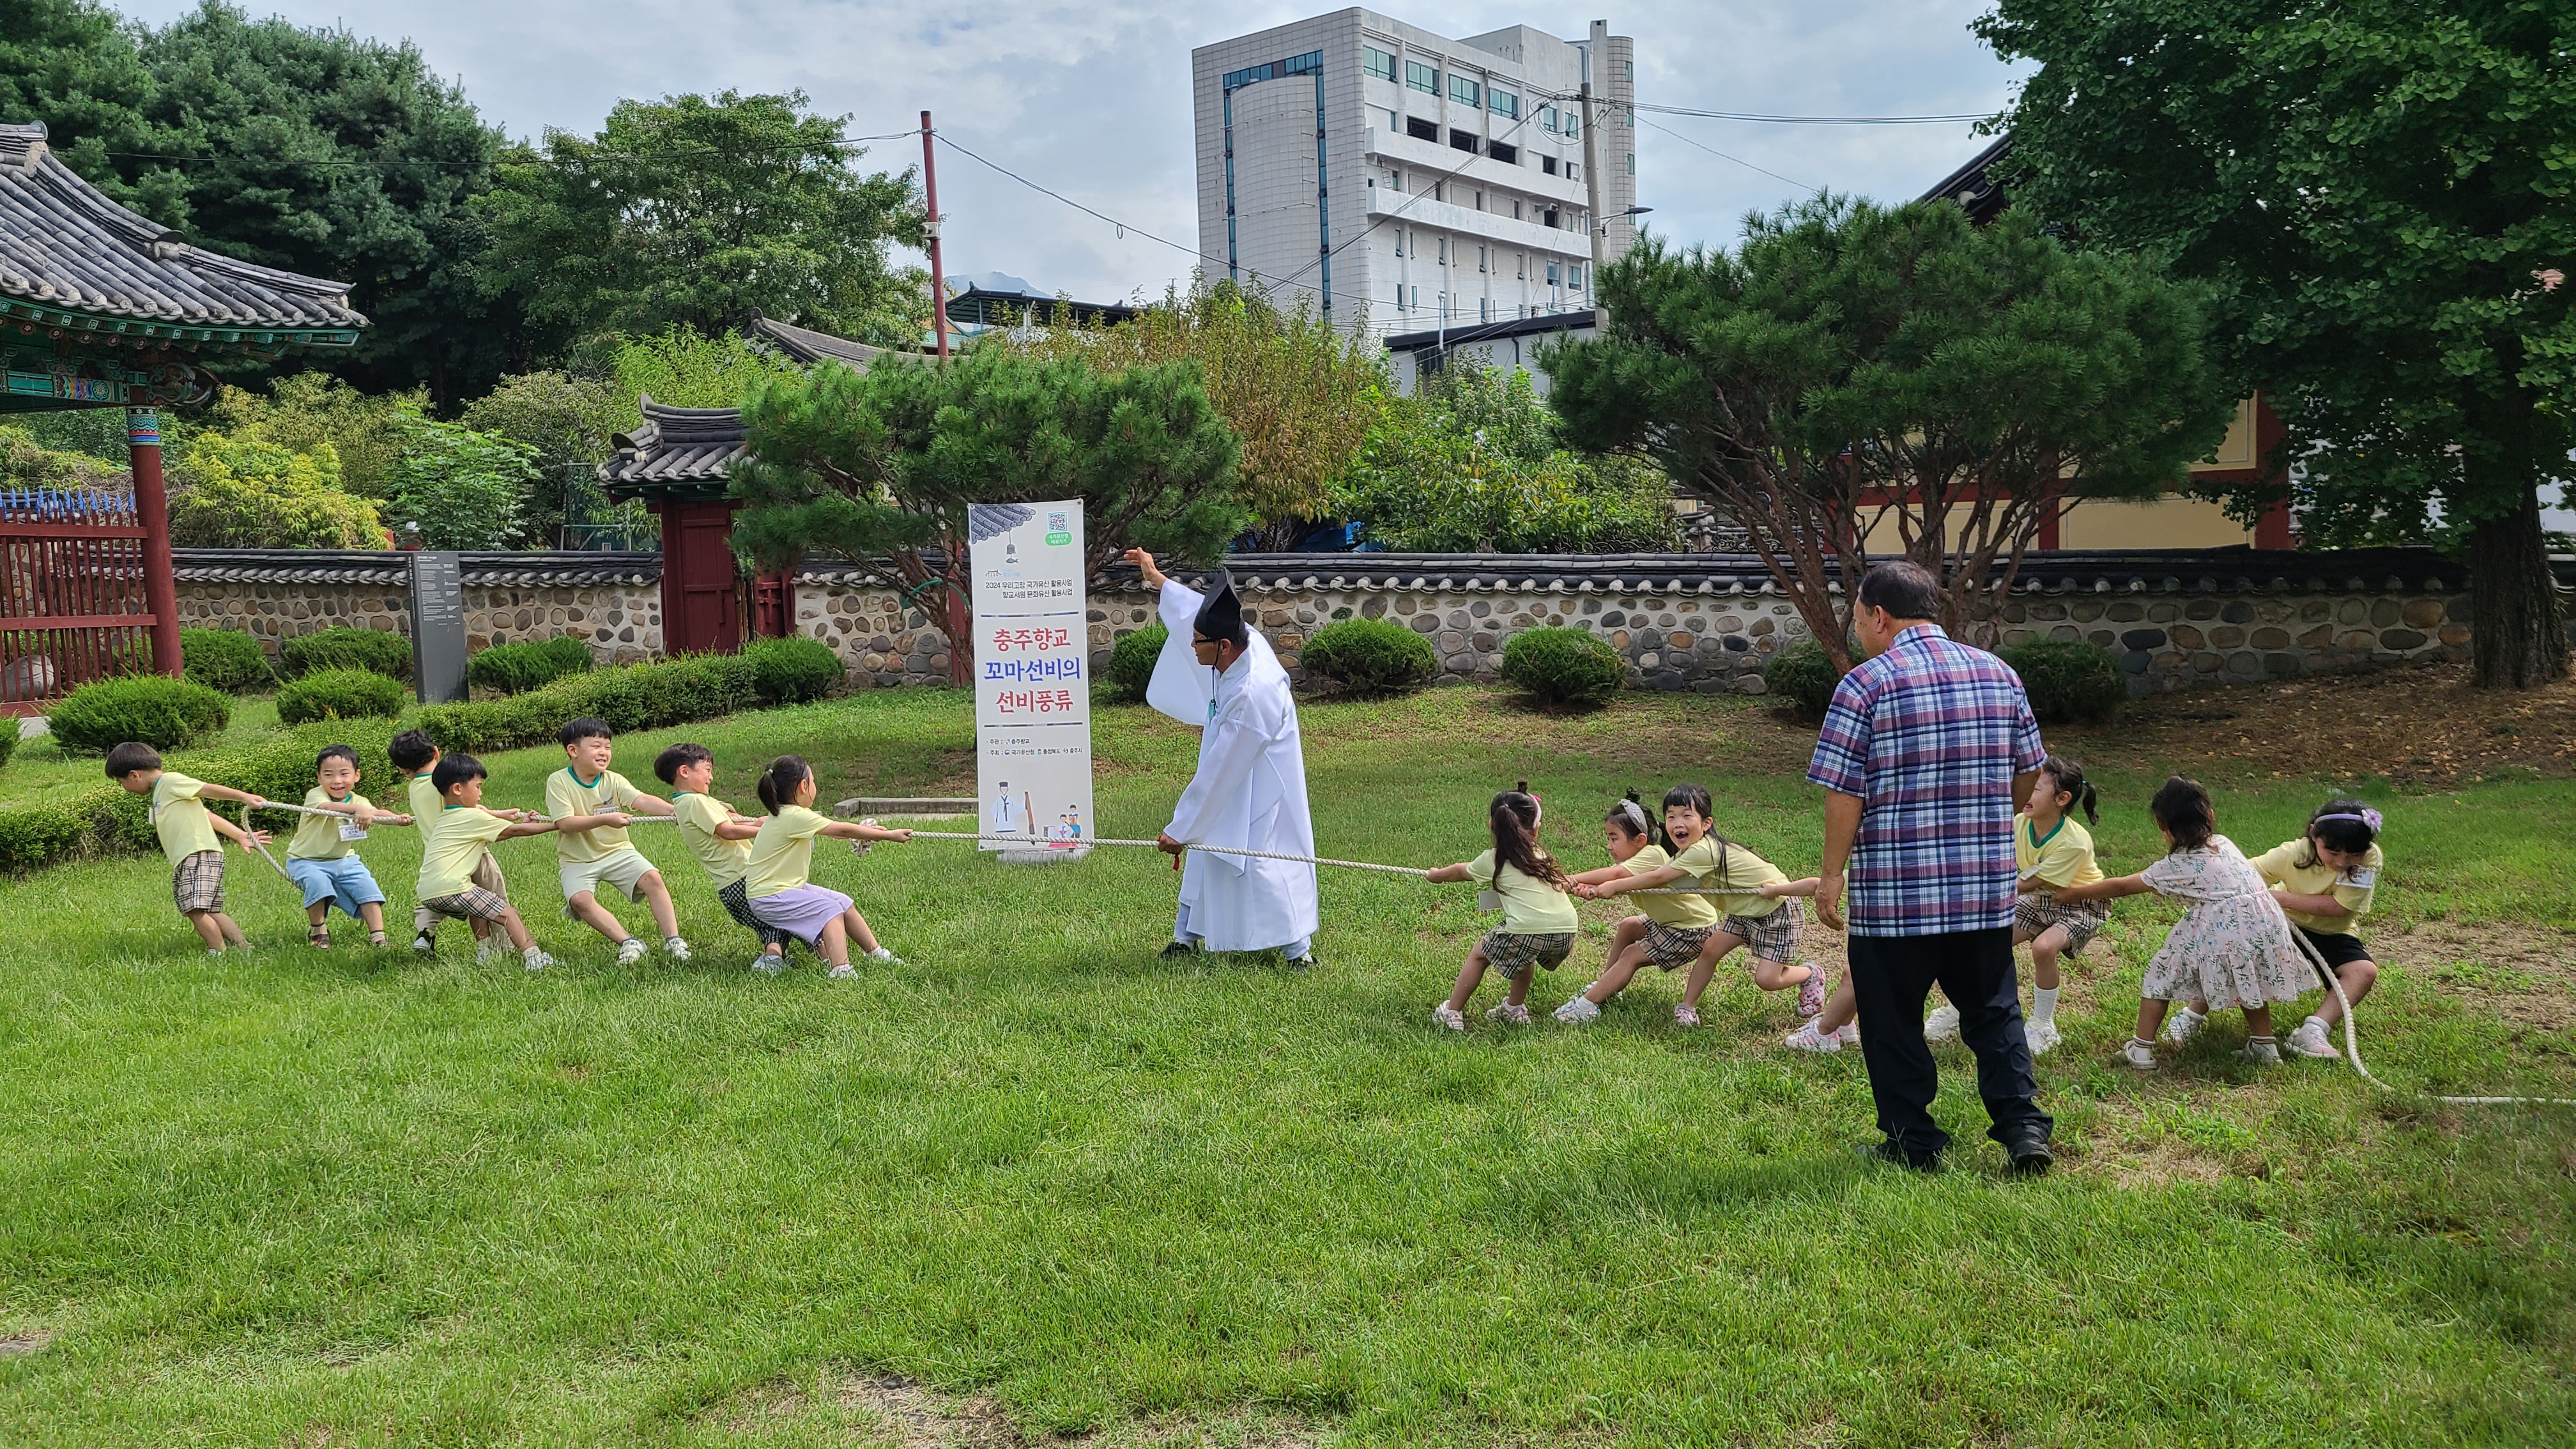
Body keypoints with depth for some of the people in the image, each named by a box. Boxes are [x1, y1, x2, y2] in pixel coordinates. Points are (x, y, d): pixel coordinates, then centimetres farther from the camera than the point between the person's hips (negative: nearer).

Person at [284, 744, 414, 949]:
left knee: (366, 885, -11)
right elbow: (328, 808, -44)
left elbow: (376, 814, -25)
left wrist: (397, 818, -48)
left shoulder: (360, 802, -5)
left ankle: (377, 936, -3)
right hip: (307, 861, -5)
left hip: (344, 860, 5)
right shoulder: (315, 795, -21)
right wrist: (357, 809, -62)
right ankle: (317, 931, -6)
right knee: (318, 883, -30)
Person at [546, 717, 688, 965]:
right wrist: (605, 819, -31)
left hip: (617, 851, 2)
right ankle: (628, 942, -21)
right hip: (577, 860, -2)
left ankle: (672, 939, -16)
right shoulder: (558, 781, -10)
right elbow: (565, 824, -20)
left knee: (652, 878, -20)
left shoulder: (613, 781, -3)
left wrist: (673, 810, -40)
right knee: (580, 900, -29)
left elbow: (641, 800, -21)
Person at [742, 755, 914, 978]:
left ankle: (875, 953, 23)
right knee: (830, 909, -20)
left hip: (788, 886, 10)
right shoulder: (795, 817, -23)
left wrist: (868, 831, 16)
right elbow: (843, 830, -20)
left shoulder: (782, 815, 9)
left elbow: (832, 831, 18)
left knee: (844, 903, 11)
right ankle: (841, 970, -32)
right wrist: (889, 835, -14)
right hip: (769, 898, -10)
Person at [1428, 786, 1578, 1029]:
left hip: (1527, 929, -5)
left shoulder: (1493, 860, 12)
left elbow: (1460, 872, 33)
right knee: (1525, 952, 37)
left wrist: (1435, 876, 52)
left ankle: (1452, 1012, 25)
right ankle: (1516, 1009, 42)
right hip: (1567, 931, 5)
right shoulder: (1540, 854, 24)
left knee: (1479, 955, 21)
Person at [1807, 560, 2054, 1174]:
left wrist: (1832, 874, -3)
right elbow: (2027, 774, 13)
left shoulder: (1866, 683, -10)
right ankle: (2023, 1124, 8)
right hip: (1988, 888, 5)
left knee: (1893, 1020, 8)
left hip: (1894, 889, -5)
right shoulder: (1999, 674, 7)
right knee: (1994, 1010, 17)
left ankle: (1913, 1143, 13)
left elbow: (1844, 792, -12)